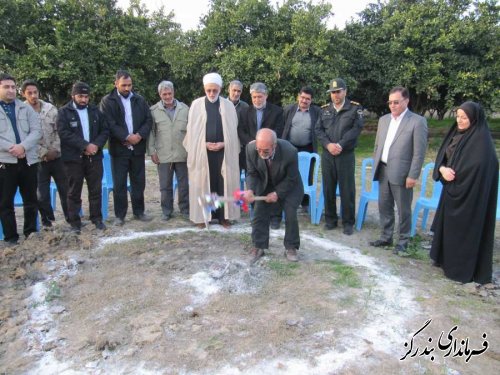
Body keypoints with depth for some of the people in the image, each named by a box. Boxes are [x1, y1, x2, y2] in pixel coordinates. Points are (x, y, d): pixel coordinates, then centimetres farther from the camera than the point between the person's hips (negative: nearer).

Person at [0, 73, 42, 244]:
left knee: (31, 199, 11)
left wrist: (23, 146, -15)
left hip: (28, 160, 2)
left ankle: (31, 232, 24)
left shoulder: (26, 108, 10)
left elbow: (37, 131, 0)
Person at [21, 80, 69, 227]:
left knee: (65, 189, 8)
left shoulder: (51, 108, 2)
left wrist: (55, 150, -9)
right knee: (42, 194, 4)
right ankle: (47, 220, 21)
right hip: (38, 159, -2)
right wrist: (44, 153, -13)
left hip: (56, 157, 2)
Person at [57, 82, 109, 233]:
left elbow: (105, 130, 6)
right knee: (74, 192, 4)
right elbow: (64, 133, -13)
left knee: (96, 190, 8)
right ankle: (75, 222, 12)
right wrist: (85, 146, -19)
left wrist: (96, 145, -12)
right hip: (73, 158, -3)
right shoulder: (64, 112, -1)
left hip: (94, 157, 3)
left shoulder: (95, 111, 10)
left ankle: (97, 218, 19)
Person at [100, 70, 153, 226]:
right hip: (119, 148, -3)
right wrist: (127, 137, -17)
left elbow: (148, 120, 5)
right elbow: (109, 124, -11)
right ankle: (119, 215, 12)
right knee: (119, 184, 2)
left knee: (139, 182, 9)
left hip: (138, 147, 3)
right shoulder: (107, 101, -1)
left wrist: (140, 135, -11)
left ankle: (138, 211, 21)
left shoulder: (139, 100, 9)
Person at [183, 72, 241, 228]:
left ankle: (224, 215, 11)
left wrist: (223, 143, -9)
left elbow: (232, 130, 5)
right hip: (202, 151, 0)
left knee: (223, 183, 2)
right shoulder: (196, 104, 3)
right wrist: (204, 144, -8)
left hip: (223, 151, 0)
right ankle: (202, 215, 12)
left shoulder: (228, 105, 4)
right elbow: (192, 129, 3)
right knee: (202, 183, 3)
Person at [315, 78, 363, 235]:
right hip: (327, 155, 3)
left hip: (346, 155, -3)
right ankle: (330, 219, 22)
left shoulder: (355, 108, 1)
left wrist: (340, 145, -18)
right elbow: (318, 129, 4)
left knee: (347, 189, 1)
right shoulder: (325, 109, 11)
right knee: (328, 188, 9)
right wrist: (328, 144, -13)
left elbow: (356, 128, -9)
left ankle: (348, 222, 12)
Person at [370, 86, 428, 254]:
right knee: (384, 206, 13)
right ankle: (386, 237, 27)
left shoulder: (417, 121, -7)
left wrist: (413, 176, -14)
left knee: (403, 209, 5)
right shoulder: (383, 120, 12)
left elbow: (419, 152, -10)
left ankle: (403, 241, 19)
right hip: (383, 171, 6)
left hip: (401, 173, -6)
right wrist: (375, 166, 13)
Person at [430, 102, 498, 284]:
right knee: (448, 225, 16)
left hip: (470, 194, -8)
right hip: (452, 189, 8)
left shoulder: (481, 140, -17)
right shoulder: (456, 134, 8)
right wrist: (442, 169, -14)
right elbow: (441, 155, 7)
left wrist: (452, 173, -12)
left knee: (465, 229, 1)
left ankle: (463, 268, 12)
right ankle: (446, 258, 31)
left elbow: (477, 168, -22)